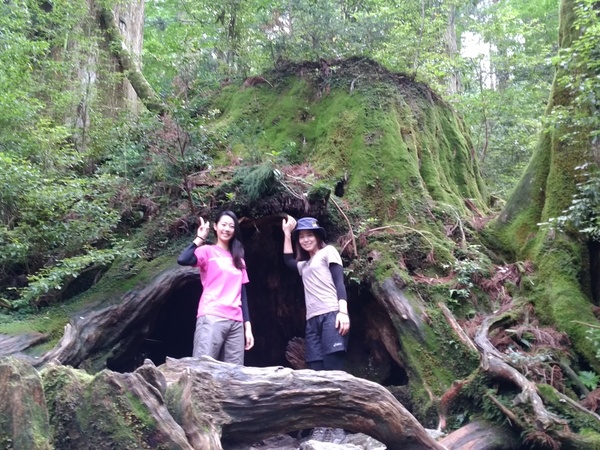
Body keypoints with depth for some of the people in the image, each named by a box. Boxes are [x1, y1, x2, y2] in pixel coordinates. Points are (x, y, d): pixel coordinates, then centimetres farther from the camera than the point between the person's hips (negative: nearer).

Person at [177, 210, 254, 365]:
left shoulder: (238, 259, 21)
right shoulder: (208, 251, 6)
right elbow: (182, 260, -15)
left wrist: (248, 326, 12)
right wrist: (200, 239, -4)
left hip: (236, 323, 5)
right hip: (211, 318, -5)